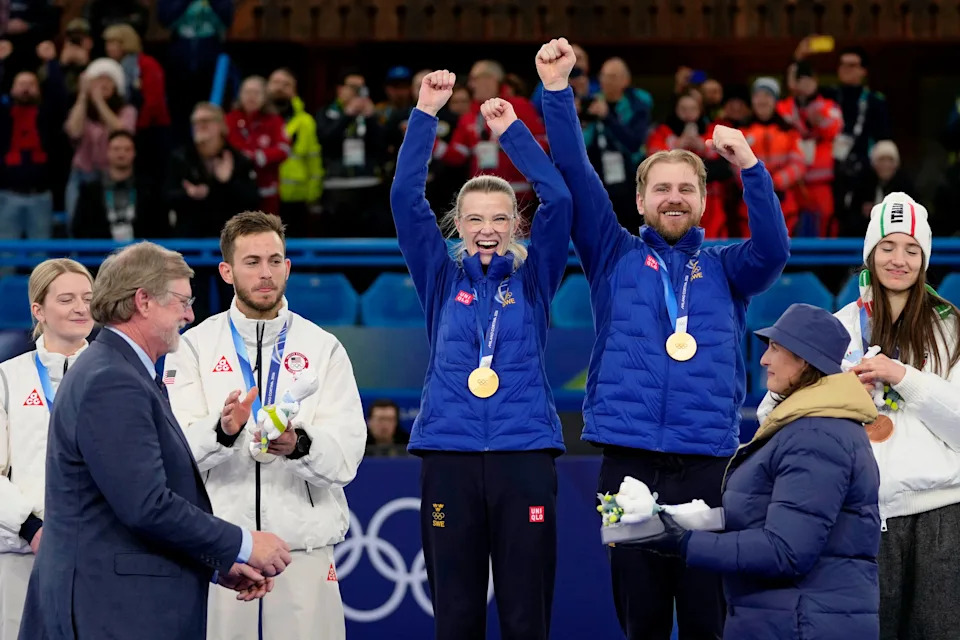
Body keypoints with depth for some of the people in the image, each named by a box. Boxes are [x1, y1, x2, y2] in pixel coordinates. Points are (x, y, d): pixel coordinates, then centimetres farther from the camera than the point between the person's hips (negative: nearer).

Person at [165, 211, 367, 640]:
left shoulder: (323, 348, 8)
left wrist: (299, 445, -23)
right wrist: (223, 431, -25)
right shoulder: (194, 347, 7)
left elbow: (347, 455, -3)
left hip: (304, 550, 1)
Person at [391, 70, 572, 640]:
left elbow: (558, 200, -4)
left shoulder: (533, 280, 9)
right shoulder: (442, 280, 9)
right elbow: (406, 199, 1)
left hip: (525, 456, 0)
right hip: (450, 455, 1)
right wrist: (426, 115, -6)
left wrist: (512, 132, -8)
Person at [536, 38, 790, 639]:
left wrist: (750, 169, -19)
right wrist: (557, 92, -8)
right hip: (629, 459, 0)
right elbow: (577, 179, 2)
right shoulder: (616, 257, 12)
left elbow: (774, 250, -6)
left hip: (707, 462, 0)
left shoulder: (725, 268, 13)